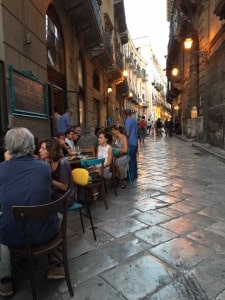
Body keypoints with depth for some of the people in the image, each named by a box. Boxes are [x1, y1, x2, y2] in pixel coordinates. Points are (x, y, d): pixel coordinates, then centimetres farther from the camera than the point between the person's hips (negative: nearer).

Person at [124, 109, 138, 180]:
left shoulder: (128, 121, -13)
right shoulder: (134, 120, 13)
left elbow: (127, 133, -18)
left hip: (130, 143, -8)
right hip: (135, 142, 9)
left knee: (130, 160, -2)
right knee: (134, 159, 14)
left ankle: (131, 176, 4)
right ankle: (135, 174, 22)